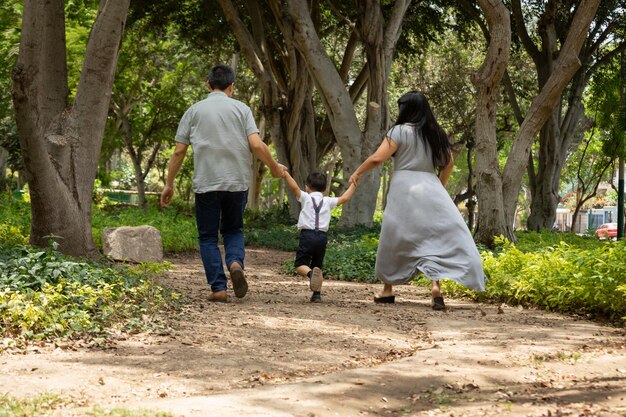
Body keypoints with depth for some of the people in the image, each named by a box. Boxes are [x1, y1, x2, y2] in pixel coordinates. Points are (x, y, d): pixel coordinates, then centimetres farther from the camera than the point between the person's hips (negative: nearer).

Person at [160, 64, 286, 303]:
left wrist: (169, 184, 12)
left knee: (208, 237, 9)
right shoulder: (241, 109, 4)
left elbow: (179, 151, 4)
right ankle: (236, 262, -9)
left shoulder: (194, 111, 6)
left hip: (206, 184, -1)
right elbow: (256, 145, -7)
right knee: (233, 229, 19)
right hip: (237, 182, 1)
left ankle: (218, 288, -1)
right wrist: (274, 168, 10)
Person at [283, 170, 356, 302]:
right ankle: (317, 294, 3)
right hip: (322, 237, 3)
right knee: (318, 266, 16)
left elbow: (294, 187, -9)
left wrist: (285, 174, -5)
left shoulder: (305, 198, 6)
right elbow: (344, 198, 15)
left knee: (300, 265, 1)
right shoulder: (328, 201, 13)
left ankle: (310, 273, -32)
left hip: (307, 234, -3)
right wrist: (353, 185, 28)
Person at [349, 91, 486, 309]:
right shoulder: (435, 133, 10)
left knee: (394, 241, 10)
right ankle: (436, 283, -19)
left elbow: (377, 158, -12)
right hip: (430, 189, 3)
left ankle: (388, 290, 19)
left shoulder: (400, 131, -6)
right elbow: (448, 163, 16)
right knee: (439, 236, 2)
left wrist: (357, 173, 2)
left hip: (404, 191, -3)